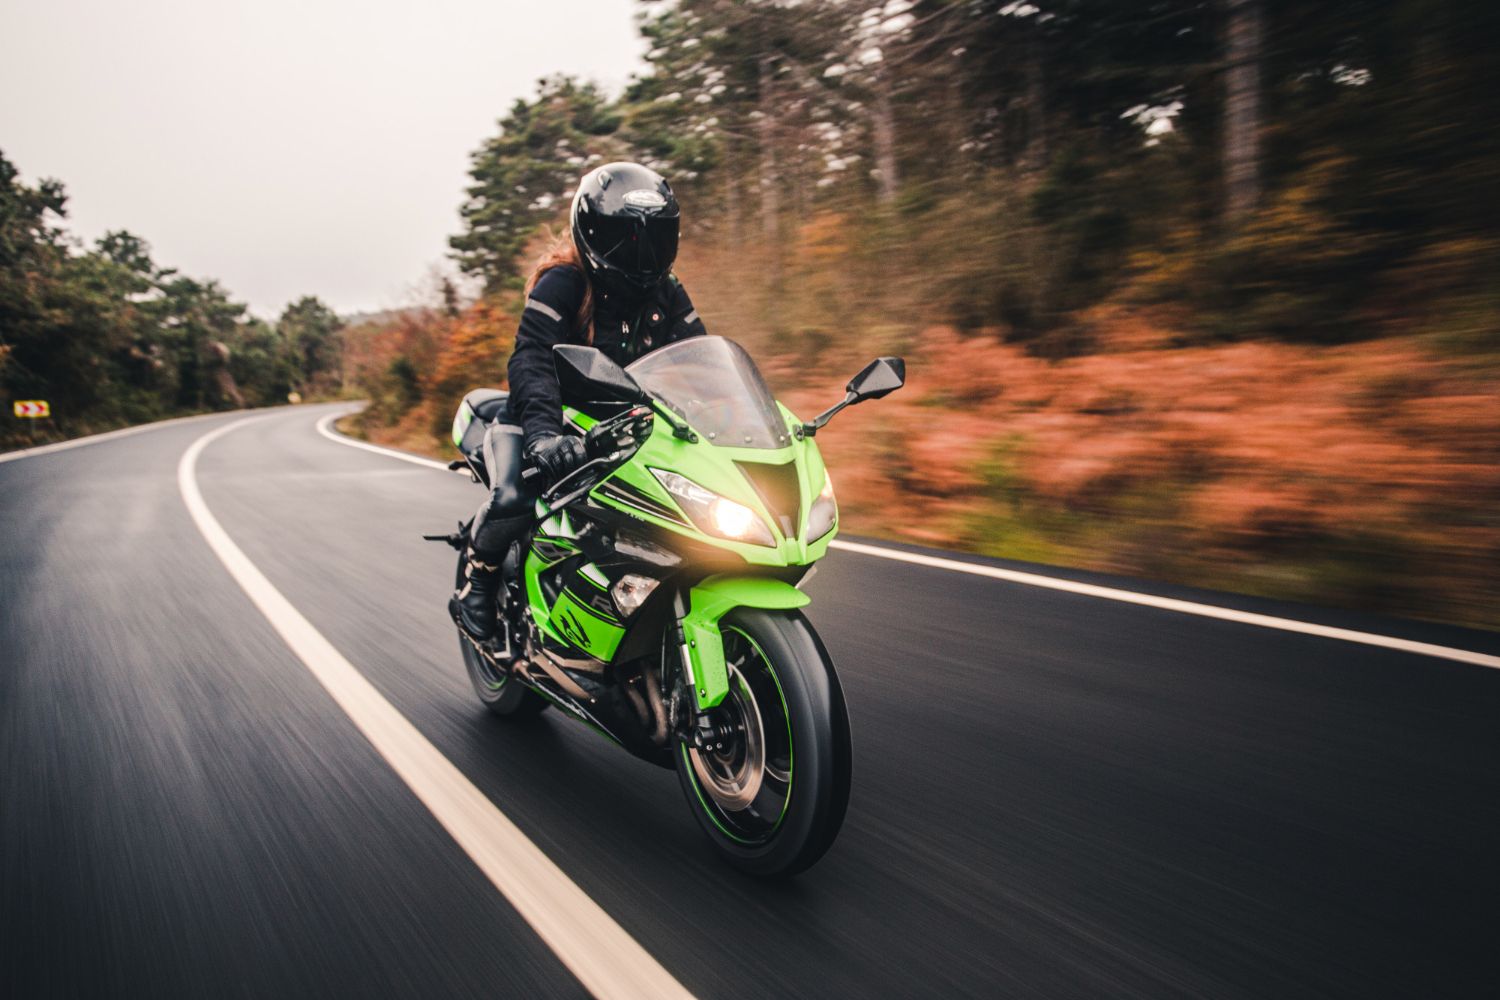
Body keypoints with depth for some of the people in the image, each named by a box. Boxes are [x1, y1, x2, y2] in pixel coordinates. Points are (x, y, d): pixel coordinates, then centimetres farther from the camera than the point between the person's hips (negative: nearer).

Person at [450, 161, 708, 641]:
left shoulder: (665, 293, 4)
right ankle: (477, 577, 1)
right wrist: (542, 430, -46)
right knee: (513, 498, -31)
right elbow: (530, 359, -28)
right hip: (549, 418, -5)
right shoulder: (561, 283, -14)